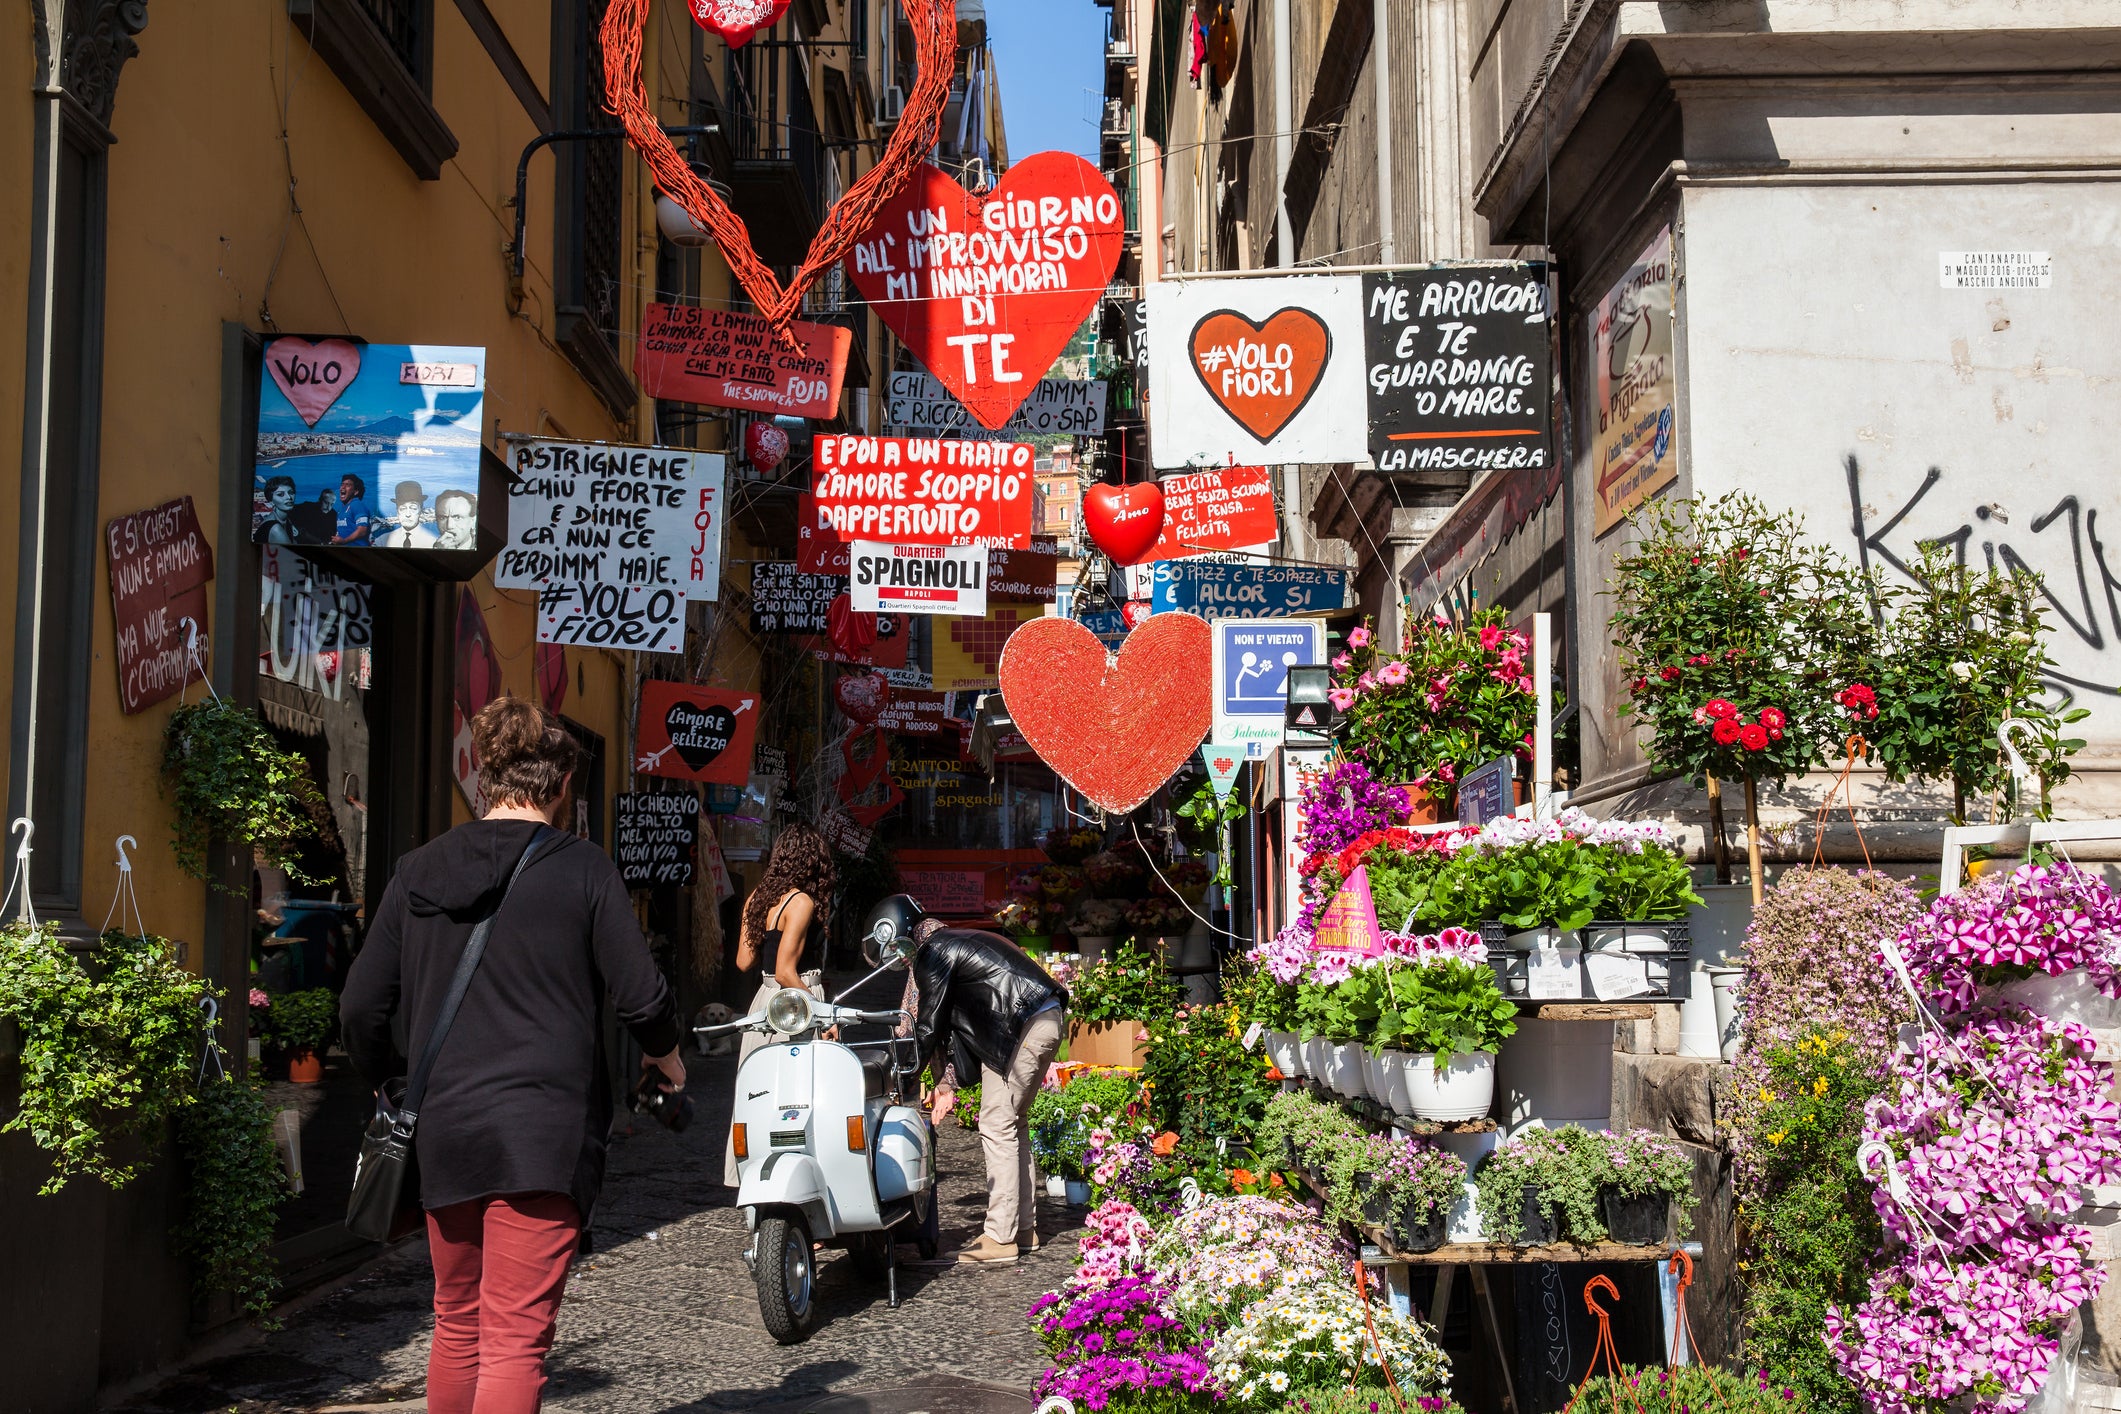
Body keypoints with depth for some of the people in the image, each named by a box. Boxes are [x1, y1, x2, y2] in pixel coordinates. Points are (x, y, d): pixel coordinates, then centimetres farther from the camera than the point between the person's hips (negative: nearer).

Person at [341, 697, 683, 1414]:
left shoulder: (420, 869, 8)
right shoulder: (583, 868, -4)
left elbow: (361, 1006, 9)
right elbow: (641, 997, -6)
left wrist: (387, 1084, 26)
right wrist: (668, 1060, 15)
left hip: (443, 1130, 5)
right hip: (544, 1133, -5)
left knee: (456, 1323, 21)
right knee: (516, 1341, -5)